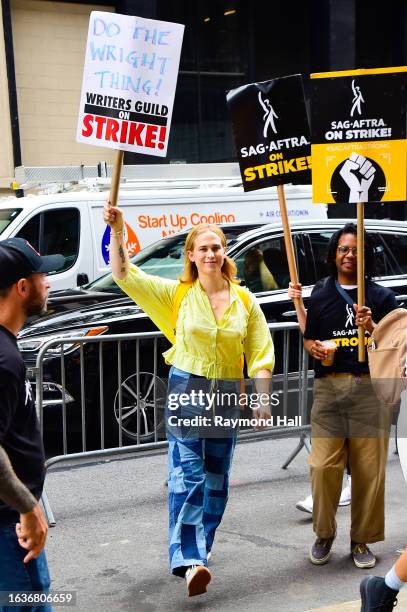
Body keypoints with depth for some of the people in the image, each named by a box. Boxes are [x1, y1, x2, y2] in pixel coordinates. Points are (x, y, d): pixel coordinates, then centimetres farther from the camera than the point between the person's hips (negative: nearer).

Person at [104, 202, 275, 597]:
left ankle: (199, 548, 30)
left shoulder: (244, 300, 2)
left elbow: (260, 354, 3)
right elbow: (123, 274, -5)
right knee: (187, 475, -13)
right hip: (186, 390, -3)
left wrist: (263, 399, -3)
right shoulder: (177, 294, -3)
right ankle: (189, 561, -16)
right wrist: (117, 230, -15)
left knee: (216, 478, 12)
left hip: (227, 394, 3)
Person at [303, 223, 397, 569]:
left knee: (369, 469, 0)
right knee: (323, 465, -4)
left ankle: (362, 540, 15)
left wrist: (372, 327, -16)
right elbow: (308, 339, 18)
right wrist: (315, 348, -5)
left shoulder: (382, 297, 8)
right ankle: (324, 533, 16)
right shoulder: (320, 298, 14)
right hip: (329, 387, 1)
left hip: (370, 387, -1)